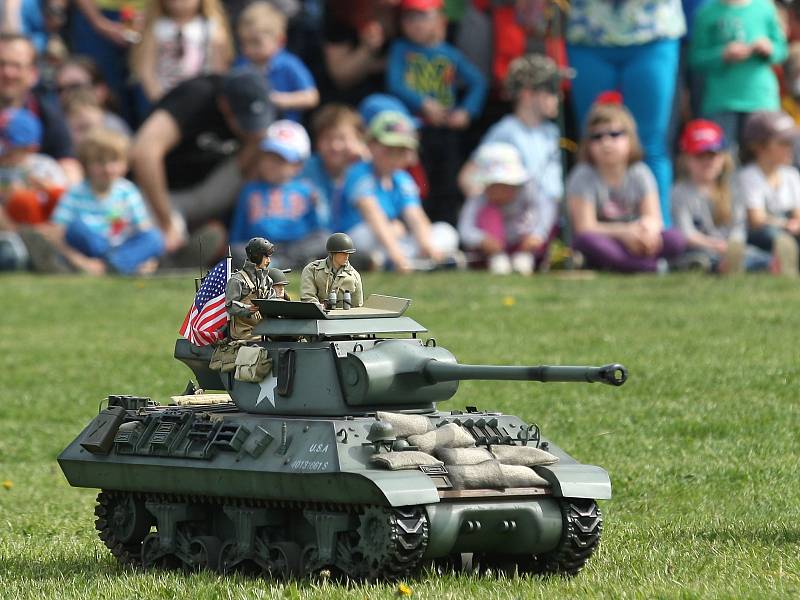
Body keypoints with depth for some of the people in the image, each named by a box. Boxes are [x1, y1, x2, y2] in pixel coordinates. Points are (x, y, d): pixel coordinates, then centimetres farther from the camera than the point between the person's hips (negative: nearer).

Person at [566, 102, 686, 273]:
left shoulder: (640, 174, 0)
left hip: (633, 244, 3)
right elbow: (585, 227, -16)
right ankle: (652, 266, -34)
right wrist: (624, 232, -28)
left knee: (676, 239, -23)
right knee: (587, 240, -40)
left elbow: (654, 218, -8)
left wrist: (648, 228, -34)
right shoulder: (583, 177, -9)